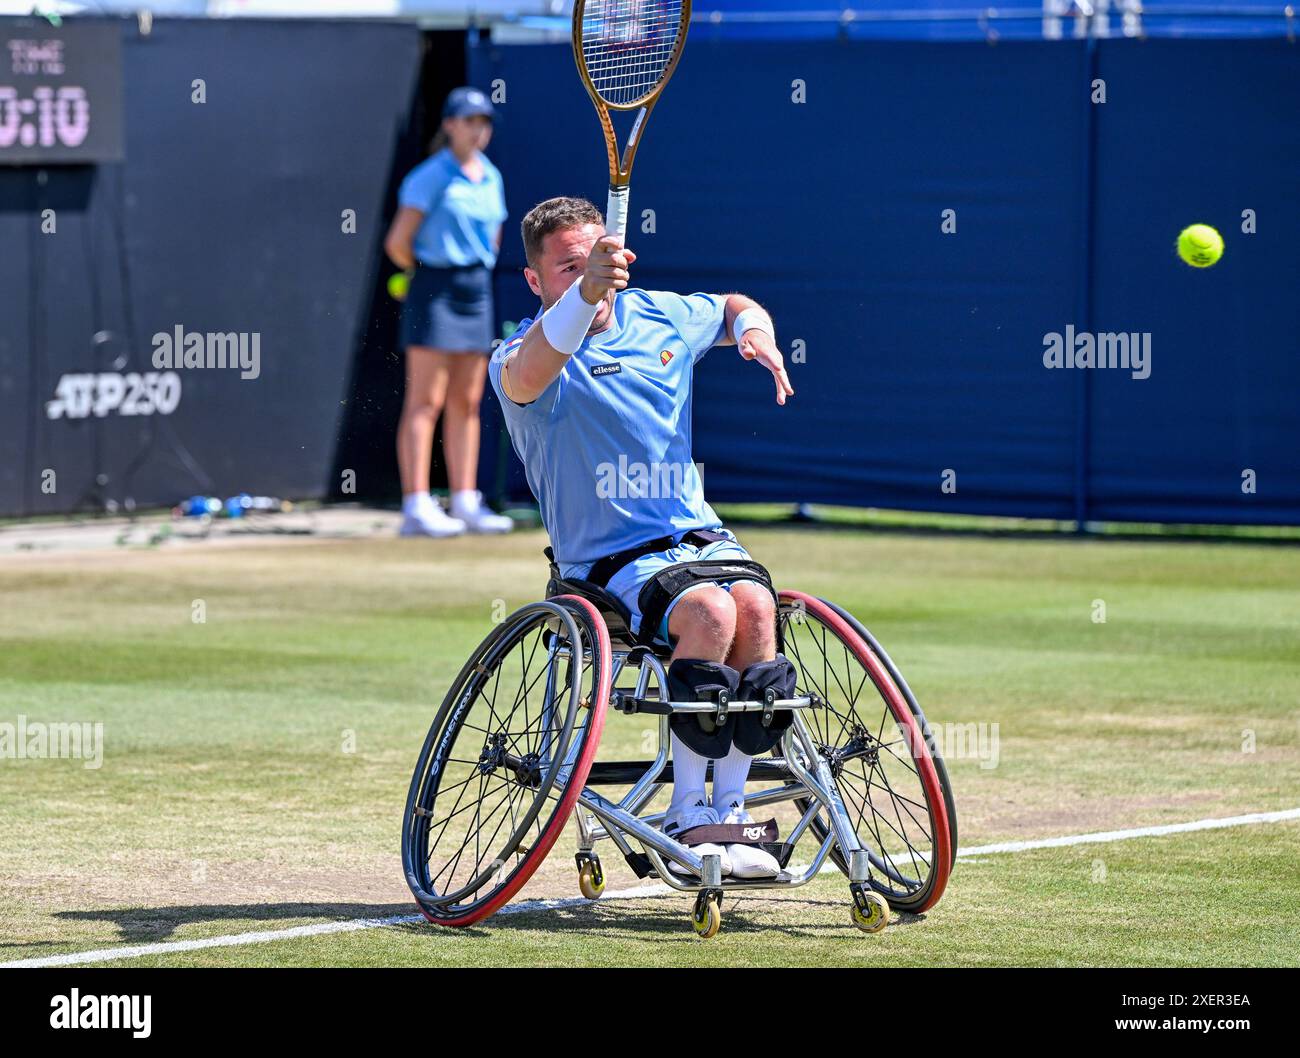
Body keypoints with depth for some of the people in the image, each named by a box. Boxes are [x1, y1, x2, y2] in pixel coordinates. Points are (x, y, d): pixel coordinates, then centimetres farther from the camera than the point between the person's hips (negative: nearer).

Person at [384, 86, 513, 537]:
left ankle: (465, 503, 10)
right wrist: (431, 273, 6)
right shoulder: (430, 177, -9)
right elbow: (398, 243, -8)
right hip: (434, 292, -7)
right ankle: (416, 507, -11)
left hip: (476, 293, 7)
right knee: (426, 401, -8)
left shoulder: (491, 178, 12)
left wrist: (477, 273, 12)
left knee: (466, 402, 8)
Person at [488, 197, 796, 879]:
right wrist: (586, 293, -52)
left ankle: (728, 812, -22)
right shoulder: (524, 356, -7)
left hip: (699, 534, 5)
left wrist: (756, 332, 7)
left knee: (754, 603, -28)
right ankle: (687, 815, -21)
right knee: (711, 611, -33)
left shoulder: (659, 316, 11)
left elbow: (734, 307, 32)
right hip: (610, 560, -5)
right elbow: (528, 374, -35)